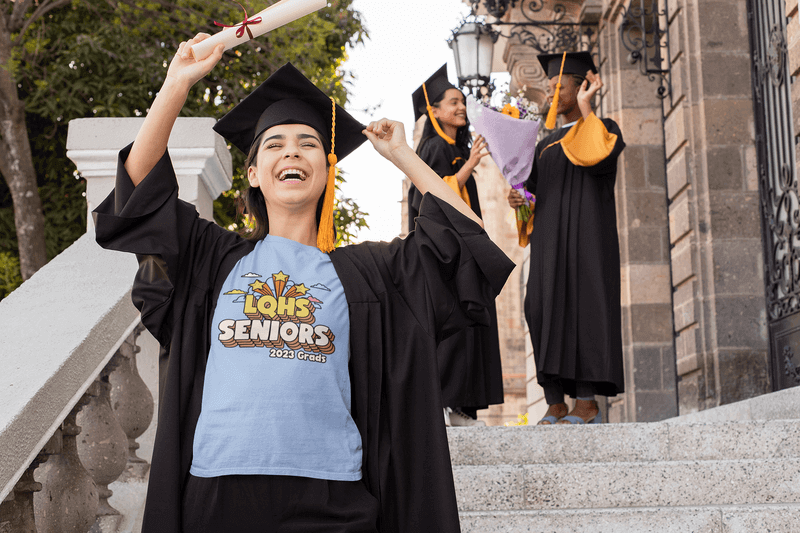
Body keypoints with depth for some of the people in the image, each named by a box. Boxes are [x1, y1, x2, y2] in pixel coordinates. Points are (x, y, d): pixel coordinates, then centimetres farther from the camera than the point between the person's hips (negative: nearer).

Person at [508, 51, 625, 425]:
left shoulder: (603, 129, 4)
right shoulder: (547, 144, 23)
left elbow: (598, 157, -20)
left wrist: (585, 108, -13)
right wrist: (521, 199, -1)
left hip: (586, 235, -6)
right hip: (549, 239, 6)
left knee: (582, 308, -12)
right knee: (545, 313, -3)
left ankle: (587, 404, -11)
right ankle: (555, 405, -1)